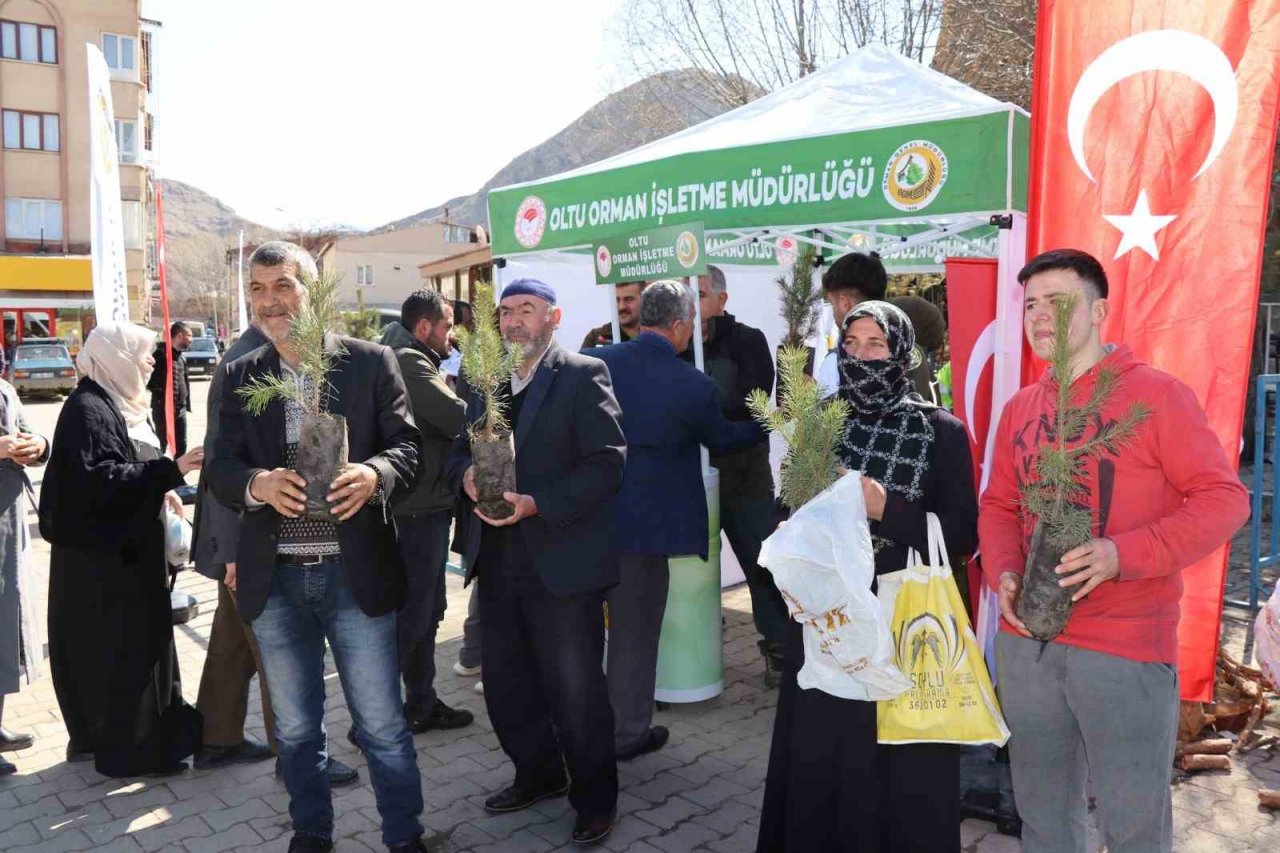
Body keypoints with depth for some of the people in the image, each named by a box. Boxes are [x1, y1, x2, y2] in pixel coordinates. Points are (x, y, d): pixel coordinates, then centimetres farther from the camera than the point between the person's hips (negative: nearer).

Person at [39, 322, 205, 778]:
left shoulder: (119, 404, 12)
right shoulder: (87, 409, -18)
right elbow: (98, 480, -27)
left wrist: (160, 490, 9)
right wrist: (169, 471, -29)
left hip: (128, 547, 10)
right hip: (102, 553, -10)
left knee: (136, 644, 16)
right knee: (115, 649, 0)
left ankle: (97, 736, 31)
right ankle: (127, 749, 11)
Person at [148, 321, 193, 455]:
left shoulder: (182, 357, 14)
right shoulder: (161, 353, -13)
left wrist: (187, 402, 13)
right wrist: (160, 393, -17)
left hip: (180, 409, 8)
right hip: (163, 408, -8)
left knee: (181, 445, 12)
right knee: (164, 446, 0)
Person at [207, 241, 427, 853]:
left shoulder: (370, 361, -2)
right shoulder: (238, 377, 7)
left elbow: (407, 447, -4)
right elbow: (220, 468, 0)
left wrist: (374, 474, -26)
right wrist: (258, 482, -22)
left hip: (355, 574, -3)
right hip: (274, 580, 3)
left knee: (382, 725, 7)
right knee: (295, 727, 18)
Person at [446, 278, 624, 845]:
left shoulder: (584, 375, -7)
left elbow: (607, 460, -14)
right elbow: (459, 450, 15)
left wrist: (536, 504, -22)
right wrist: (467, 474, -8)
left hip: (561, 561, -6)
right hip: (498, 562, 6)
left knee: (576, 692, 5)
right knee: (505, 686, 16)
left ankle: (594, 798, 26)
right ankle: (538, 775, 39)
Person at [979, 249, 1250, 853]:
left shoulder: (1155, 393, -7)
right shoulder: (1019, 408, 9)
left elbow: (1225, 498, -9)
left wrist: (1125, 555, -23)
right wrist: (1004, 573, -7)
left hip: (1126, 645, -5)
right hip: (1025, 641, 5)